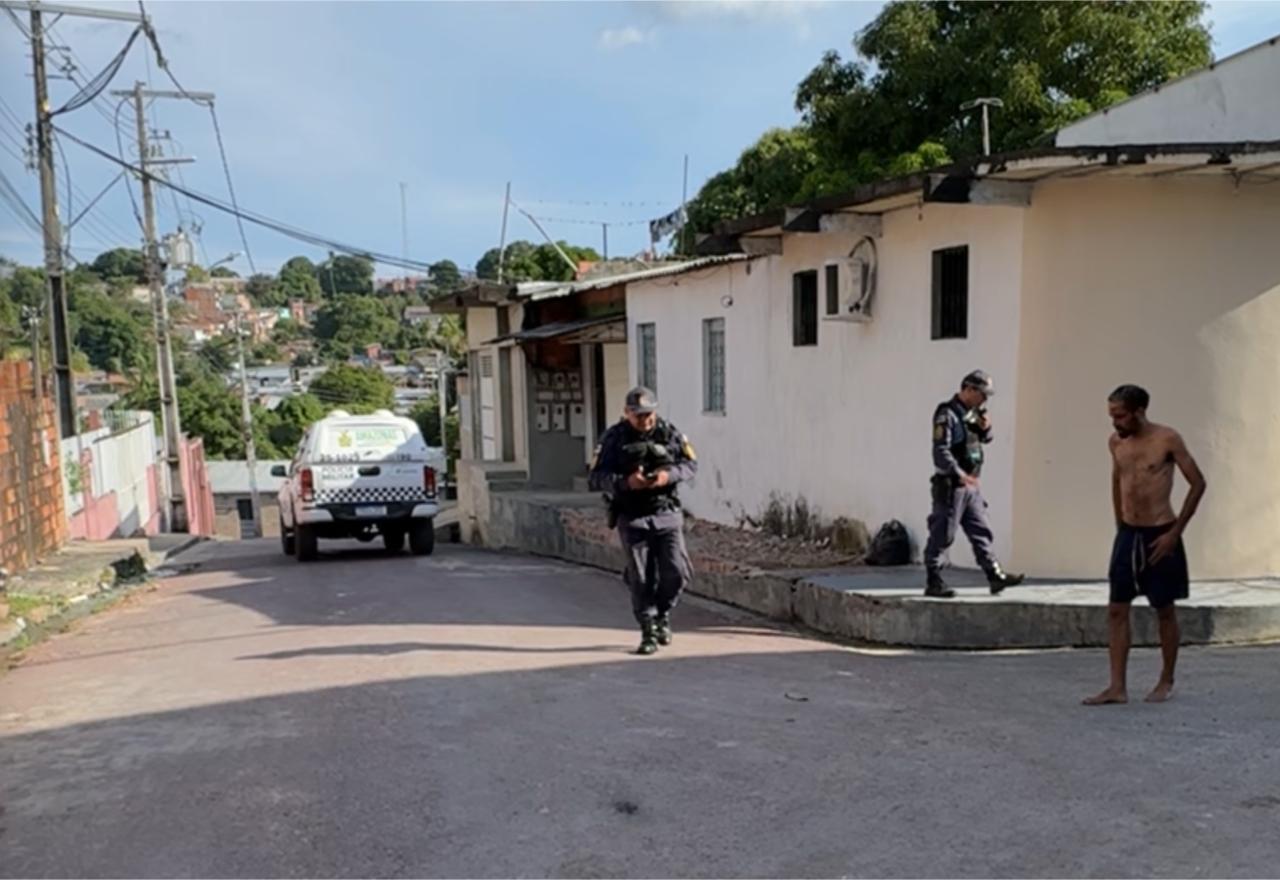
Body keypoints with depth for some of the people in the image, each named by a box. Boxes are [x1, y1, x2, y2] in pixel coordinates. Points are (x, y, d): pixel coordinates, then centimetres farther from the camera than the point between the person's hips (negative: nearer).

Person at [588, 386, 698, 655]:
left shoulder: (669, 432, 2)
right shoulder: (614, 438, -4)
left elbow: (692, 464, 6)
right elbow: (596, 478, -9)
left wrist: (669, 475, -15)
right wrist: (625, 482, -26)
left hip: (668, 515, 2)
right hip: (633, 519, -2)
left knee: (676, 572, -4)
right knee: (641, 579, 1)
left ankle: (662, 615, 24)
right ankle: (648, 632, 16)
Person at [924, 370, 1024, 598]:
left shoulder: (973, 413, 14)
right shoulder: (947, 414, -14)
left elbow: (985, 440, 28)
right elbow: (940, 451, -22)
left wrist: (985, 428, 5)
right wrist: (959, 473, -32)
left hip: (971, 485, 9)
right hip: (951, 484, -9)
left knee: (981, 532, 10)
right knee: (942, 535, -3)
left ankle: (995, 576, 14)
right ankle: (933, 582, 3)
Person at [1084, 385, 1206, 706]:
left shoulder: (1167, 439, -11)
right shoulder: (1116, 442, 4)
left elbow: (1198, 483, -8)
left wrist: (1175, 531, -10)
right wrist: (1120, 526, 15)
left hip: (1160, 534, -5)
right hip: (1127, 534, 5)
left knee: (1164, 611, 8)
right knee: (1116, 610, 0)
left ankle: (1166, 682, 24)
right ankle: (1117, 687, 3)